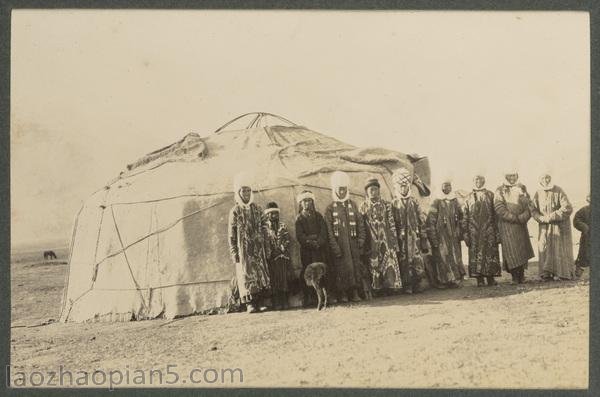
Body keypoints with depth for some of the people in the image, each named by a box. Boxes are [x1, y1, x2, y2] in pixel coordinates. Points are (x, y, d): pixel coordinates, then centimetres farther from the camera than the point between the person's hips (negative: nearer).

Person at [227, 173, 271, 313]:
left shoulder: (257, 209, 10)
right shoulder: (235, 211, -1)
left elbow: (263, 228, 14)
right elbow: (231, 234, -2)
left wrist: (265, 245, 7)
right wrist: (234, 252, -8)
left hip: (258, 248, 4)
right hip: (244, 249, -4)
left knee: (261, 272, 0)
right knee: (247, 274, -5)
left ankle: (261, 303, 3)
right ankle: (250, 303, -3)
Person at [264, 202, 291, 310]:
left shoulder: (283, 226, 12)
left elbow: (287, 241, 10)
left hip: (282, 256, 2)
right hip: (271, 257, -2)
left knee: (283, 278, -2)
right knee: (274, 279, -4)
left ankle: (284, 302, 1)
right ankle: (276, 303, -2)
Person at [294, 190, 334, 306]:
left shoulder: (318, 216, 15)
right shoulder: (299, 218, 9)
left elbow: (324, 231, 3)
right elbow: (299, 236, -2)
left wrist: (318, 242, -14)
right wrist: (311, 242, -16)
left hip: (321, 248, 2)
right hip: (307, 250, -2)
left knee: (326, 271, -7)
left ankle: (329, 295, -5)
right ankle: (309, 298, -6)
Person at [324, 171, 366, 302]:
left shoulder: (352, 205, 11)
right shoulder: (330, 208, 1)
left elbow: (360, 223, 12)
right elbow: (329, 229, -3)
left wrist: (361, 239, 2)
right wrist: (334, 246, -11)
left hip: (353, 242, 3)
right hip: (339, 243, -3)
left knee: (355, 266, 2)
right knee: (342, 268, -3)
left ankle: (355, 293, 7)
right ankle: (343, 294, 3)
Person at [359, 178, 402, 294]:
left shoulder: (386, 205, 9)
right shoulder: (363, 206, 6)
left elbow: (392, 224, 7)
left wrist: (394, 241, 1)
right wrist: (364, 245, 0)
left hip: (386, 239, 1)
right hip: (371, 240, -1)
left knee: (390, 261, -7)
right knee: (373, 263, -4)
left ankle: (390, 285, -3)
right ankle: (376, 288, -1)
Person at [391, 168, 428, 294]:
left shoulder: (414, 202, 10)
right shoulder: (394, 204, 4)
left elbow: (422, 222, 9)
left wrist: (424, 241, 4)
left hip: (415, 238, 2)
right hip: (401, 240, -2)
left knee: (418, 263, -4)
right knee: (404, 263, -2)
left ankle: (417, 285, 8)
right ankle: (407, 287, 7)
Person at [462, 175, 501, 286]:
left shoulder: (490, 195, 9)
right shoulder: (469, 198, 12)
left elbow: (496, 214, 5)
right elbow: (465, 216, 9)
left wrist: (497, 230, -3)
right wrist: (465, 232, 1)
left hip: (489, 230, 0)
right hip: (474, 230, 1)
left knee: (490, 252, -4)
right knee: (475, 253, -4)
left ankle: (490, 278, 2)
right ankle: (479, 279, -1)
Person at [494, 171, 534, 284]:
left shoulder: (522, 188, 12)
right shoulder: (500, 191, 0)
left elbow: (529, 205, 5)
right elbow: (499, 208, -9)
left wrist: (523, 217, -12)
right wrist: (514, 218, -14)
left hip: (521, 224, 4)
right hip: (507, 225, -3)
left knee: (523, 248, 2)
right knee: (511, 250, -6)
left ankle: (521, 276, 10)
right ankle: (514, 276, 1)